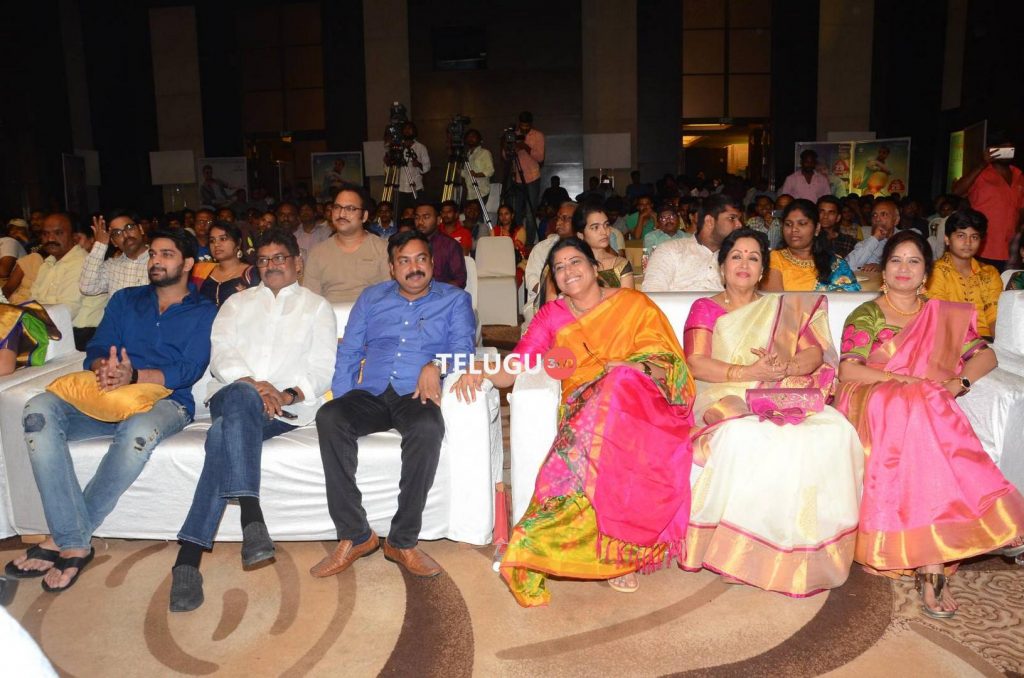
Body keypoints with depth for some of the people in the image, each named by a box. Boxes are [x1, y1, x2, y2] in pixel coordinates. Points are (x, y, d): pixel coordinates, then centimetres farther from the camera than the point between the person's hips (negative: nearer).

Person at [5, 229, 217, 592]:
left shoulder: (204, 312, 9)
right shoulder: (125, 300, 23)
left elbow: (189, 371, -5)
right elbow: (95, 350, 11)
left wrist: (133, 376, -23)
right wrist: (103, 367, -15)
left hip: (165, 400, -4)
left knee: (139, 431, -39)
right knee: (39, 410, -25)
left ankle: (63, 538, -21)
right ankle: (74, 544, -28)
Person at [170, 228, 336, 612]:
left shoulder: (316, 307, 19)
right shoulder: (237, 303, 26)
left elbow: (322, 368, 6)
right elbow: (220, 354, 8)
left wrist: (289, 394, -14)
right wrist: (253, 384, -13)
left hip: (286, 407, -2)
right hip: (233, 394, 2)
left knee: (224, 436, -32)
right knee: (242, 397, -37)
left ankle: (189, 557, -36)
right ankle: (251, 517, -45)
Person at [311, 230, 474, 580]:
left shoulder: (455, 299, 15)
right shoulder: (371, 298, 22)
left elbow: (462, 348, 1)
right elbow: (348, 353, 17)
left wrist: (436, 365, -21)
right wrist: (343, 401, 0)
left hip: (415, 395, -2)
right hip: (370, 395, 3)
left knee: (428, 428, -38)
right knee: (328, 418, -30)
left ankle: (403, 541, -25)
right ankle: (354, 536, -24)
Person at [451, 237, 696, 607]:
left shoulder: (634, 304, 11)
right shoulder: (552, 316, 15)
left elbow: (666, 364, 4)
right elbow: (512, 369, 7)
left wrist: (628, 369, -16)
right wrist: (479, 370, -13)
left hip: (642, 403, 0)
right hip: (583, 410, 1)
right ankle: (619, 548, -21)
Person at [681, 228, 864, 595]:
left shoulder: (784, 308, 23)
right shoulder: (705, 308, 13)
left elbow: (816, 352, 10)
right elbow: (696, 364, -3)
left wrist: (786, 368, -13)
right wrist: (752, 372, -15)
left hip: (781, 398, 3)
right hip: (723, 400, -3)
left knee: (835, 432, -27)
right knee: (746, 438, -37)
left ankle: (809, 551, -19)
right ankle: (748, 551, -24)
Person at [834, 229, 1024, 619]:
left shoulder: (945, 316, 22)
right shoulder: (866, 315, 11)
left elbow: (985, 356, 16)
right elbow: (848, 370, -1)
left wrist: (959, 382, -4)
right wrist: (903, 381, -13)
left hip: (929, 409, 3)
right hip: (873, 407, -2)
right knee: (912, 412, -37)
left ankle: (930, 561, -37)